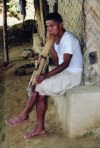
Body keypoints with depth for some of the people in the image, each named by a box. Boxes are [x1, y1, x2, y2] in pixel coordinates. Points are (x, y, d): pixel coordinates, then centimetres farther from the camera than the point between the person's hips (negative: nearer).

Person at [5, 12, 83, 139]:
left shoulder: (68, 38, -18)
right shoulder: (57, 39, 10)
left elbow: (65, 63, -26)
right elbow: (57, 62, 6)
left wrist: (45, 76, -32)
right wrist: (51, 44, -6)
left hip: (72, 75, -8)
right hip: (64, 73, 8)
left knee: (38, 85, -15)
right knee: (41, 93, -6)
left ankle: (24, 115, 1)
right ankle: (40, 127, 0)